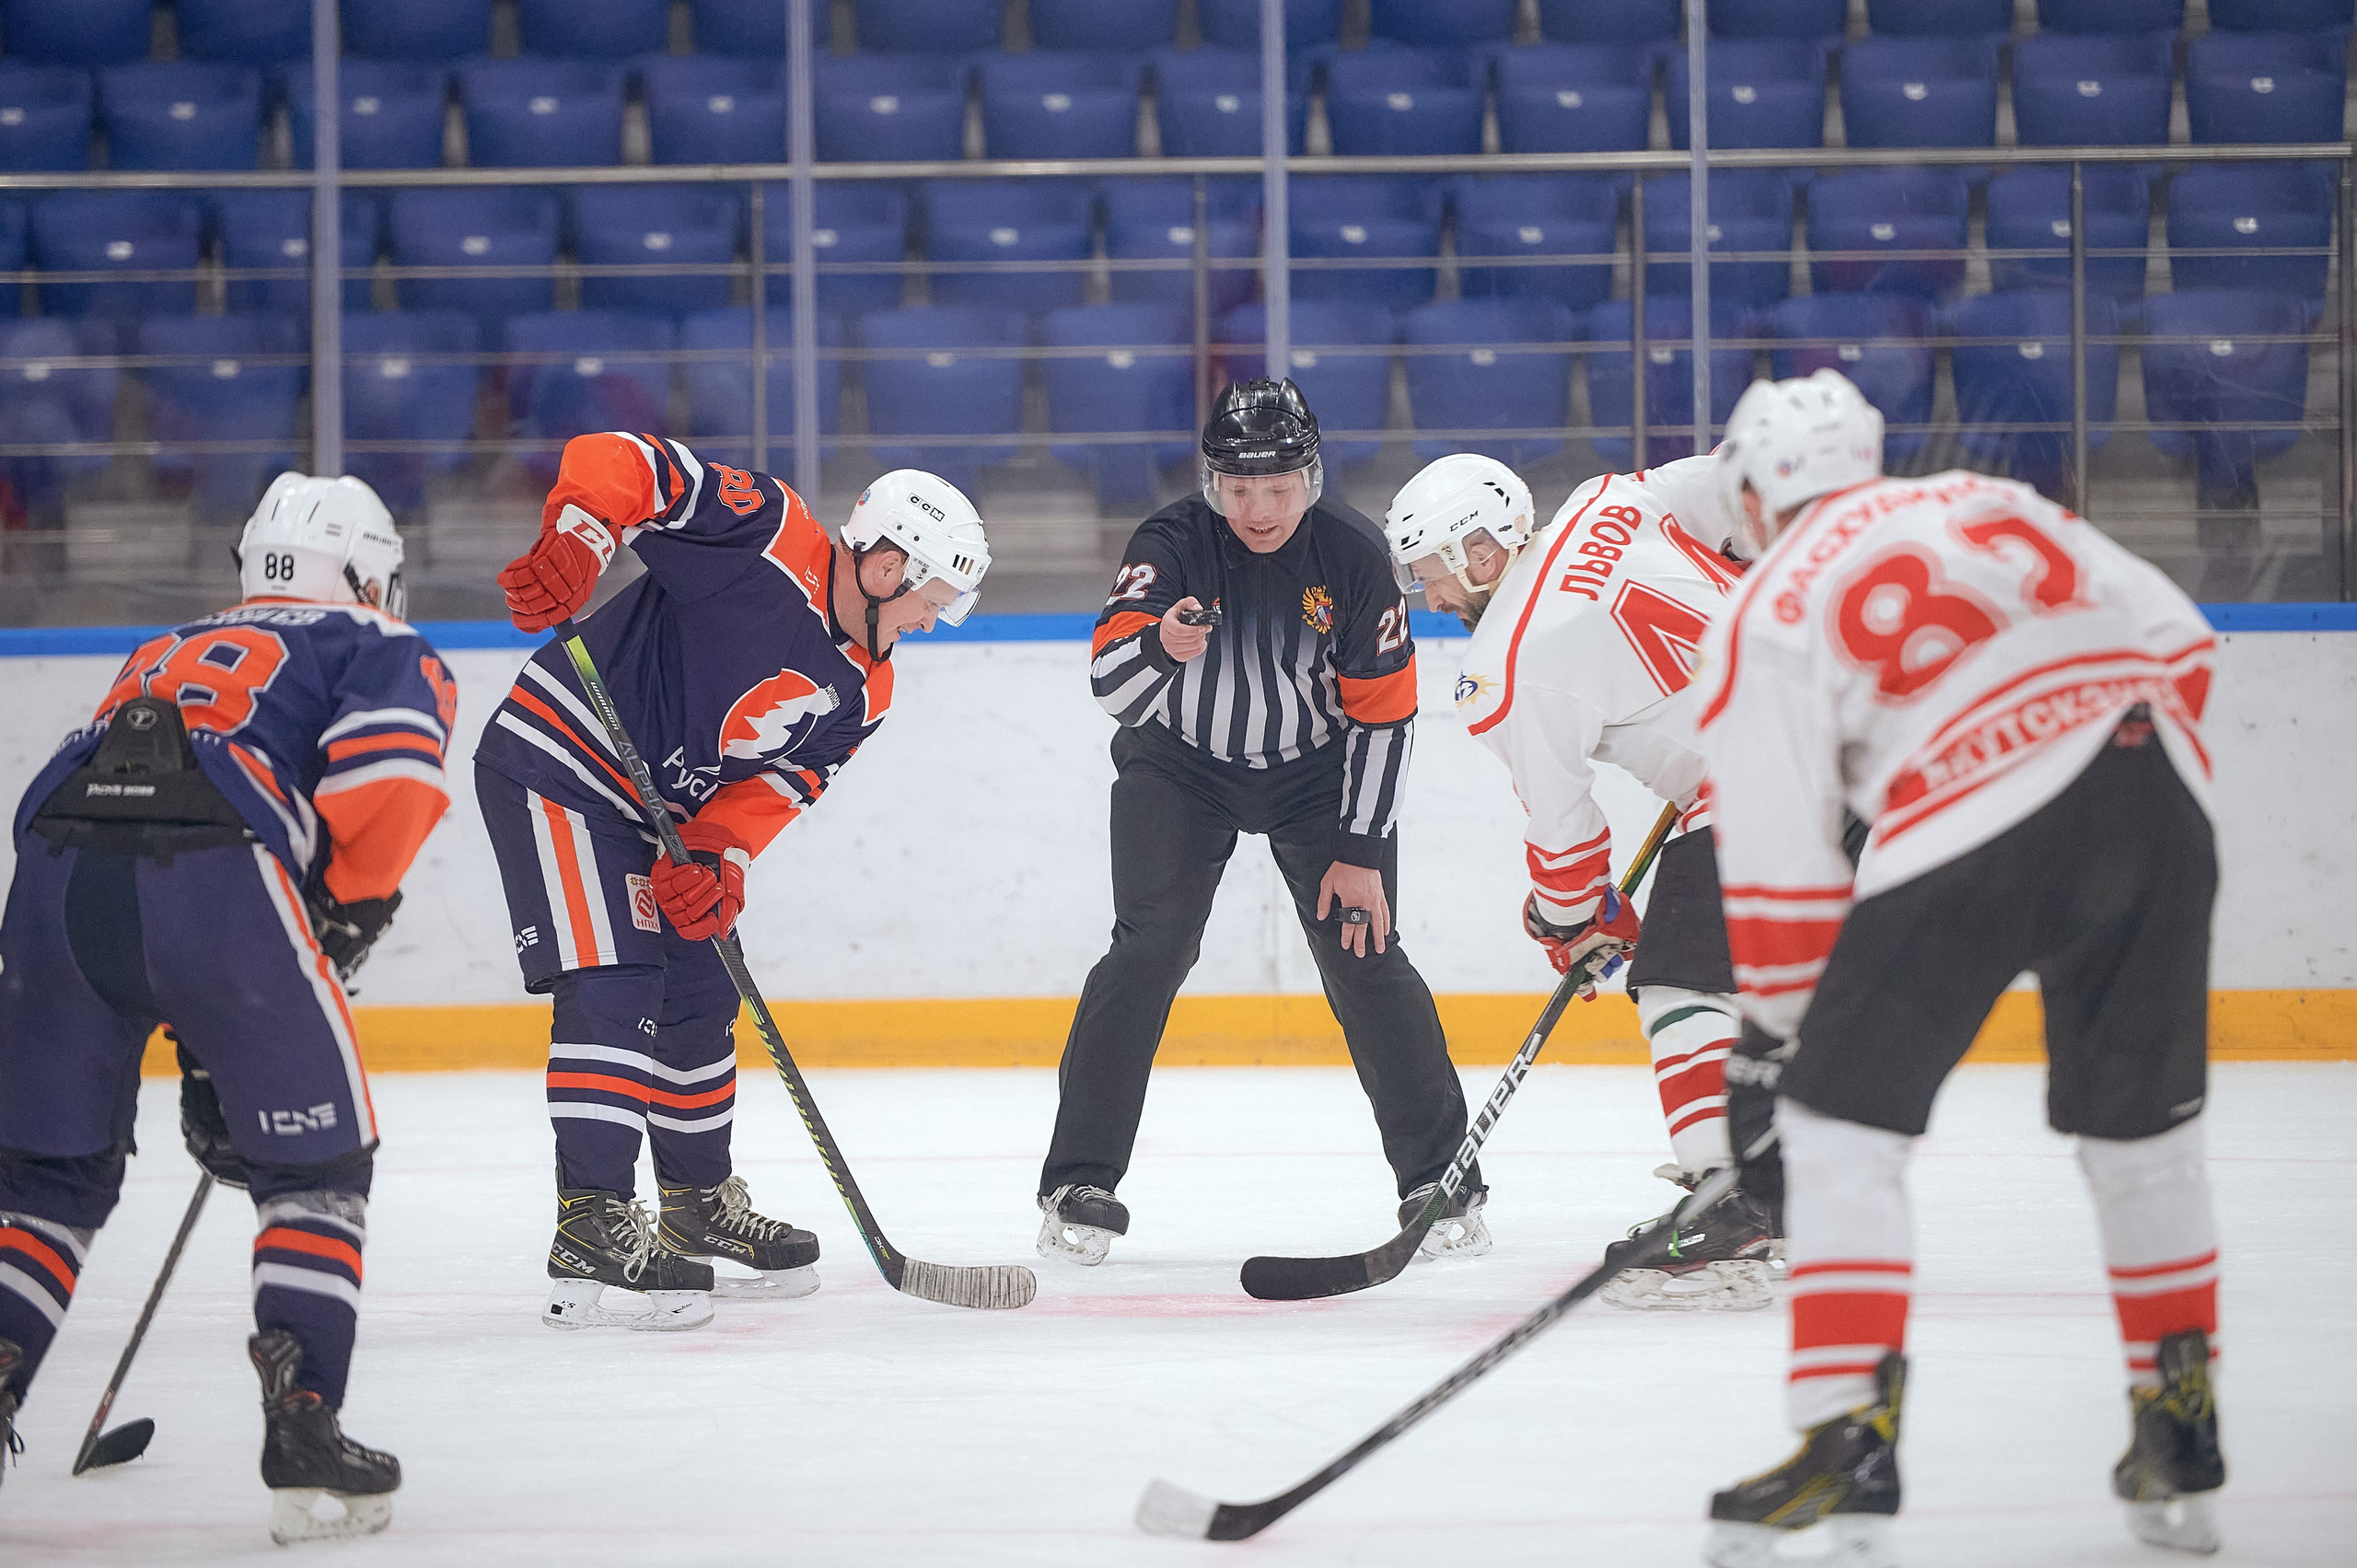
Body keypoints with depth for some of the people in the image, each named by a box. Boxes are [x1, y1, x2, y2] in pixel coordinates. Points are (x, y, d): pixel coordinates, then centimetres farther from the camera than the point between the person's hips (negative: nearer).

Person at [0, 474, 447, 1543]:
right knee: (315, 1164, 11)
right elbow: (385, 773, -1)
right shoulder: (381, 651, 23)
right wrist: (346, 914, 13)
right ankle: (301, 1428, 2)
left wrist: (199, 1053, 40)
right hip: (214, 877, -5)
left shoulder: (165, 655, 41)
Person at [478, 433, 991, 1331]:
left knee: (701, 999, 16)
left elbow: (778, 783, -1)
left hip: (661, 808, 9)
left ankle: (699, 1207, 35)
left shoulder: (861, 692, 5)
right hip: (554, 765, -9)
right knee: (611, 988, -18)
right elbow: (614, 464, -23)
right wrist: (574, 542, -39)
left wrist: (716, 857, -19)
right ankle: (593, 1231, -21)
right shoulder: (768, 540, -19)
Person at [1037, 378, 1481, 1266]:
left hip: (1317, 769, 1)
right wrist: (1157, 645, -55)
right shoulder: (1170, 545, -21)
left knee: (1364, 955, -7)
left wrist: (1362, 852, -12)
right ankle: (1080, 1183, -10)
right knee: (1150, 949, -16)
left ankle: (1441, 1179, 6)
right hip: (1179, 764, -1)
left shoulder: (1352, 556, -17)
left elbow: (1383, 715, -11)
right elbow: (1110, 686, -32)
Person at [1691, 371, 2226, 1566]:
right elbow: (2176, 640, 19)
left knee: (1842, 1123, 6)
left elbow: (1781, 867, 5)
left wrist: (1776, 1040, 15)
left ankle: (1850, 1441, -5)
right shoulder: (1992, 504, 24)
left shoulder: (1764, 619, 10)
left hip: (1974, 839, -5)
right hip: (2152, 784, 5)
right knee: (2141, 1126, 22)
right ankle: (2180, 1438, 28)